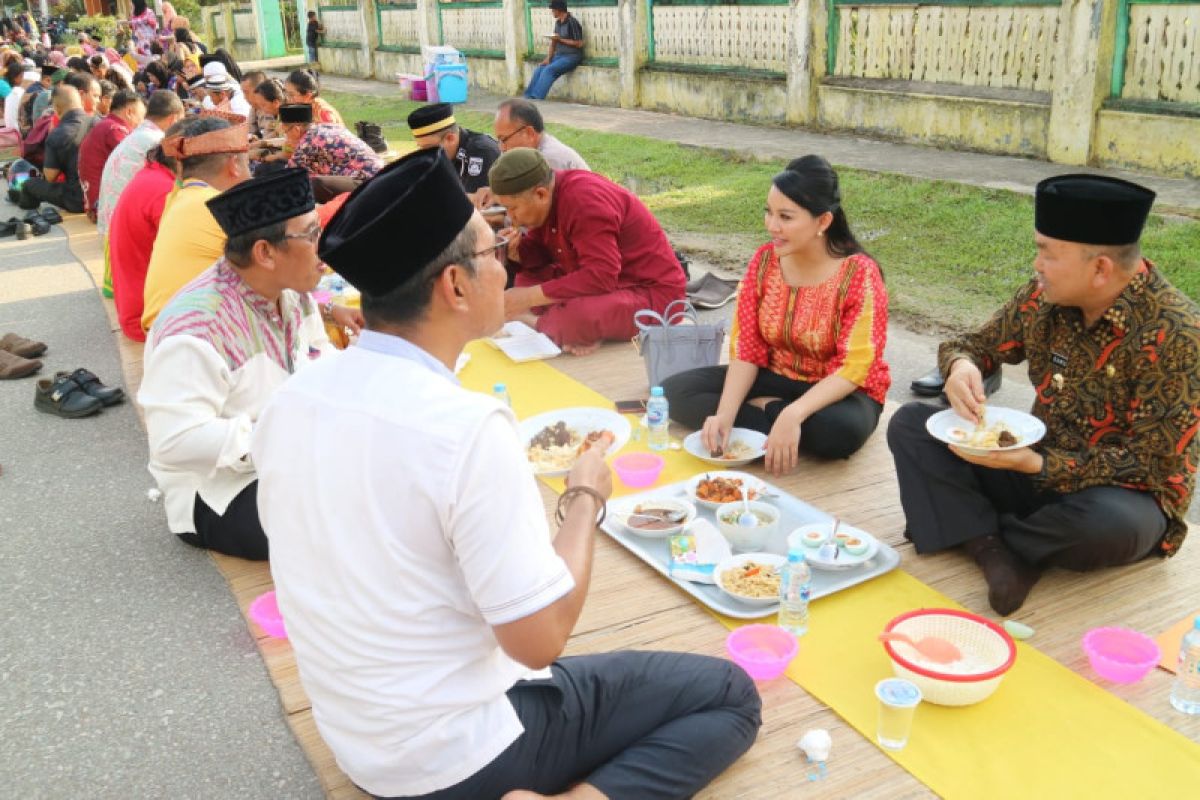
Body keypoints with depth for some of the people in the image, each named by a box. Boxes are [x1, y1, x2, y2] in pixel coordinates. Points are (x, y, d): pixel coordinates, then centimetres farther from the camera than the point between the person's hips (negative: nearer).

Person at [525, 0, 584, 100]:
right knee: (539, 69, -13)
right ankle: (529, 96, -14)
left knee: (549, 70, -27)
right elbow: (553, 43, 12)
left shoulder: (572, 22, -13)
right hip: (559, 55, 7)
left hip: (572, 56, -7)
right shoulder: (557, 23, 11)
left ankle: (537, 98, -28)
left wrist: (560, 39, -16)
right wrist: (548, 58, -1)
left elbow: (579, 44, -15)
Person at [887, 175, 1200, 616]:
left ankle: (1003, 540, -10)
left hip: (1124, 495, -5)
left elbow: (1149, 465, -22)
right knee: (909, 424, -9)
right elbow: (979, 343, 6)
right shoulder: (1047, 295, -8)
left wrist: (1036, 464, -31)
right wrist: (961, 364, -20)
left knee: (1110, 522, -41)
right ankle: (993, 550, -24)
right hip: (1037, 468, 5)